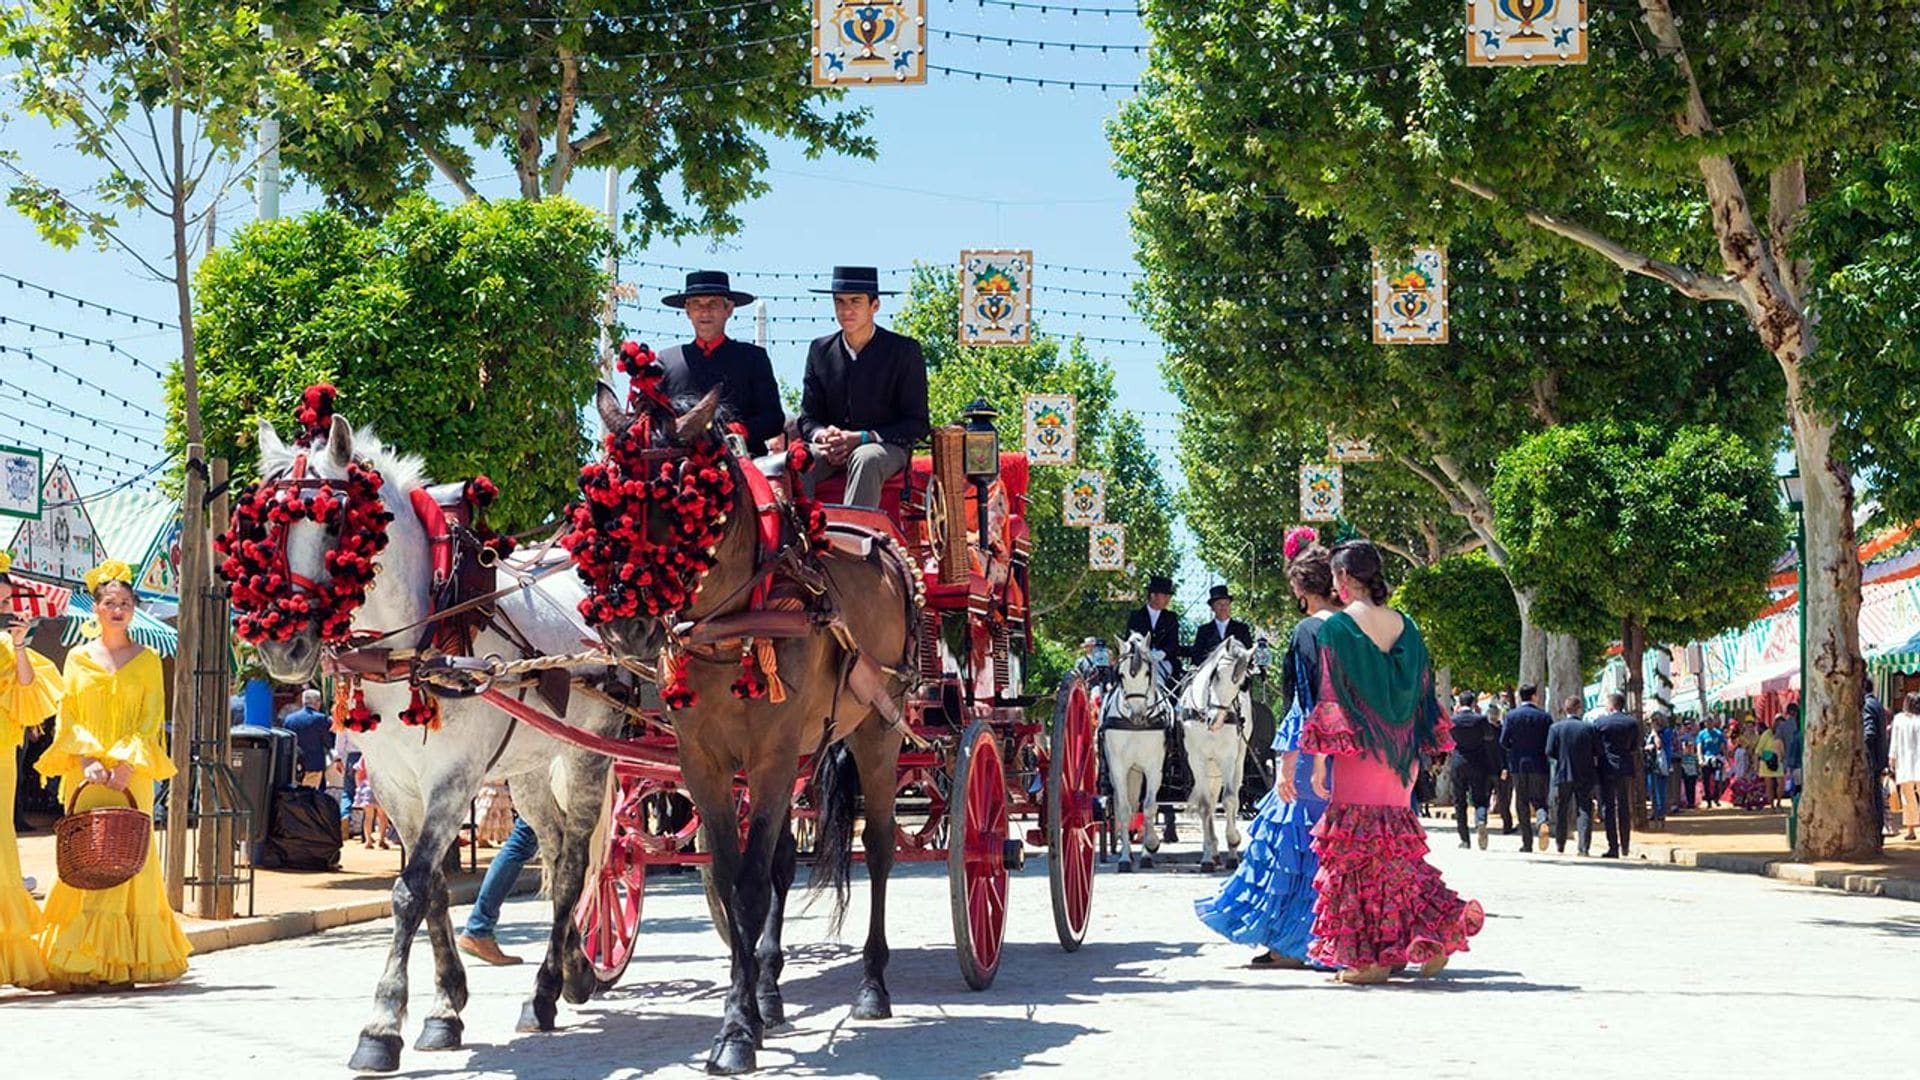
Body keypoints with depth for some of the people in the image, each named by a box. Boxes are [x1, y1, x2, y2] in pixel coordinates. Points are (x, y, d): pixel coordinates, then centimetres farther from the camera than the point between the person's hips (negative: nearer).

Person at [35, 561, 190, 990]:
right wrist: (87, 760, -11)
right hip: (86, 774, 1)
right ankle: (82, 960, -4)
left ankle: (124, 961, -4)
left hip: (132, 774, -1)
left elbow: (151, 720, 2)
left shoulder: (147, 660, 7)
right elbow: (66, 717, 5)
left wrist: (126, 764, -12)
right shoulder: (78, 658, 10)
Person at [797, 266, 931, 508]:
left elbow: (917, 424, -3)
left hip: (886, 447, -3)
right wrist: (823, 436, -13)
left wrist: (861, 438, -16)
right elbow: (808, 417, 13)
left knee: (866, 459, -38)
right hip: (832, 452, 3)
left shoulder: (904, 350, 0)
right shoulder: (820, 350, 11)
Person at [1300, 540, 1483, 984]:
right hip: (1399, 757, 6)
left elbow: (1329, 697, -11)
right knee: (1395, 847, 16)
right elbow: (1422, 693, 12)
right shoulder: (1405, 626, 9)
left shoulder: (1338, 626, -8)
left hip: (1358, 752, -6)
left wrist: (1319, 758, -8)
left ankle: (1369, 956, 2)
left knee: (1357, 848, 0)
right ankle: (1436, 930, 5)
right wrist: (1413, 754, 18)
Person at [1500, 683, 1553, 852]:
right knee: (1539, 801, 8)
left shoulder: (1511, 715, -4)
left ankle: (1527, 843, 6)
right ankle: (1542, 821, -25)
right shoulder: (1544, 716, -3)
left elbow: (1503, 741, -7)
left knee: (1523, 804, 7)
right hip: (1539, 765, 0)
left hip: (1518, 765, 0)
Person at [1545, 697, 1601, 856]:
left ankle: (1560, 846, 18)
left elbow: (1549, 753, -6)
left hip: (1562, 775, 0)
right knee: (1584, 811, 2)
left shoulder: (1555, 727, -5)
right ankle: (1584, 847, -6)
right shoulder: (1589, 728, -4)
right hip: (1586, 776, 0)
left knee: (1561, 813, 12)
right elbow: (1598, 753, -3)